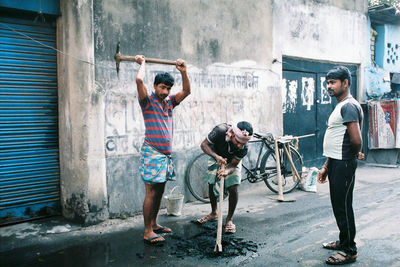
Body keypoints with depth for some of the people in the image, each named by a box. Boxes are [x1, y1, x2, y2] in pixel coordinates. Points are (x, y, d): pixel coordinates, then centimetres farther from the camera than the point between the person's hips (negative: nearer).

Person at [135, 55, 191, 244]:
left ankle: (154, 224, 26)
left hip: (166, 154, 7)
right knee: (151, 192, -6)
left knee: (159, 191, 13)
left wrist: (183, 71, 6)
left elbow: (186, 91, 12)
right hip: (152, 152, -7)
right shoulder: (147, 102, -5)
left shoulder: (170, 102, 14)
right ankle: (147, 232, 1)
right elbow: (139, 80, -19)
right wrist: (142, 63, -3)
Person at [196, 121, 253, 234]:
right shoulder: (220, 131, -40)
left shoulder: (244, 147, -34)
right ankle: (213, 213, 30)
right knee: (211, 185, 6)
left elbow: (234, 164, -26)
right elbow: (204, 144, -30)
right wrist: (216, 156, -47)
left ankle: (229, 220, 4)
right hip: (216, 158, 1)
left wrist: (227, 170, -50)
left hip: (232, 162, -1)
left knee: (233, 188, -13)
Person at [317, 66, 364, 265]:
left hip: (343, 164, -10)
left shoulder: (349, 106, -15)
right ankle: (343, 241, 32)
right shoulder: (339, 107, 17)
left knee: (343, 206, -2)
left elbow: (356, 140, -25)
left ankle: (349, 251, 10)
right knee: (338, 205, 18)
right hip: (335, 163, 10)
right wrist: (326, 166, 19)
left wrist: (356, 154, -4)